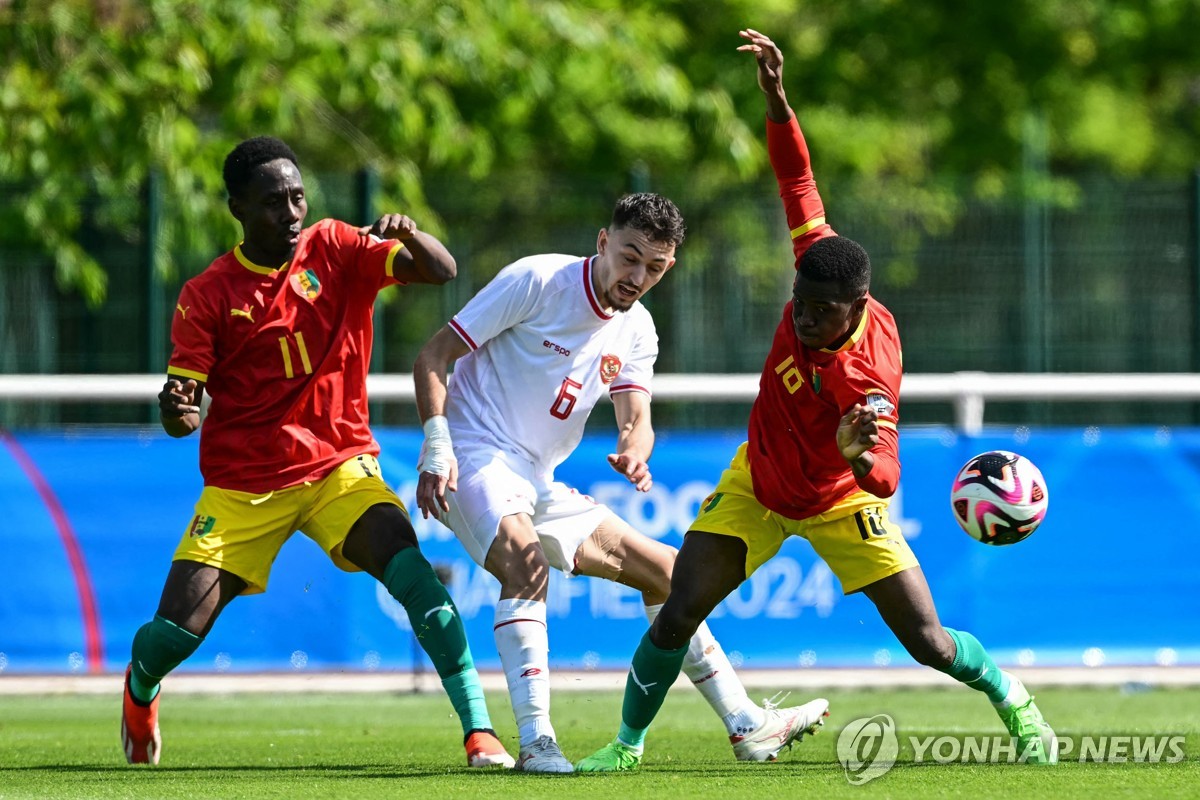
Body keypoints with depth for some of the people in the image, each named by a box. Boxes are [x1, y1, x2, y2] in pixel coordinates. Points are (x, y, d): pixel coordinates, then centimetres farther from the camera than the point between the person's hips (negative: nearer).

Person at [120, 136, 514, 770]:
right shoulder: (207, 296, -5)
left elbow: (442, 272, -11)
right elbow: (181, 416, -7)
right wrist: (174, 408, -32)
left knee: (408, 567, -28)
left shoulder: (334, 250, -2)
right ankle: (140, 692, 33)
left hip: (339, 466, 0)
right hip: (241, 486, 0)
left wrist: (408, 234, -32)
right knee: (175, 633, -6)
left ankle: (479, 729, -27)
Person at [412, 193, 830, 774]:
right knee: (527, 565, -35)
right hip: (475, 459, -8)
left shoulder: (636, 329, 8)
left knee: (663, 568, 10)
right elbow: (432, 357, -12)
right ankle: (535, 742, -35)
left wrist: (633, 454, -28)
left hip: (537, 485, 8)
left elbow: (636, 416, -3)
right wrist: (437, 448, -24)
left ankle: (746, 725, 18)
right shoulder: (536, 280, -13)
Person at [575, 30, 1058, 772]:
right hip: (757, 485, 4)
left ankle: (1015, 702, 27)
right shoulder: (819, 265, -24)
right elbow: (800, 185, -11)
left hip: (839, 503, -4)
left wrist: (860, 458, -64)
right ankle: (629, 744, 9)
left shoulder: (871, 378, -37)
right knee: (678, 614, -10)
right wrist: (778, 101, -18)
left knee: (928, 641, -3)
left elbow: (884, 480, -42)